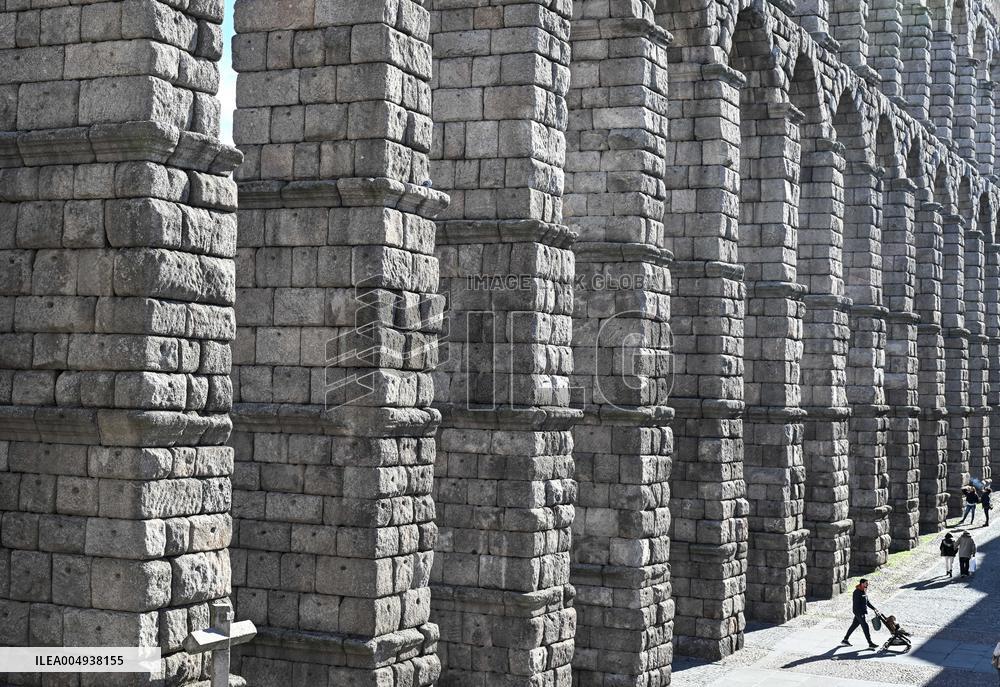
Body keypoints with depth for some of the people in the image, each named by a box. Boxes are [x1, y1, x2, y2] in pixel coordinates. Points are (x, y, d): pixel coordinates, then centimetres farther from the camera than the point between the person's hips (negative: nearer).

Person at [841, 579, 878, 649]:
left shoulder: (864, 591, 13)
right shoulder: (857, 592, -17)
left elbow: (867, 602, 22)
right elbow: (856, 604, -21)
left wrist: (873, 608, 12)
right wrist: (860, 613, -24)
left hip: (863, 612, 10)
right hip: (859, 612, -10)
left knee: (854, 625, 15)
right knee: (865, 626, -10)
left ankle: (845, 640, 24)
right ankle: (870, 644, -9)